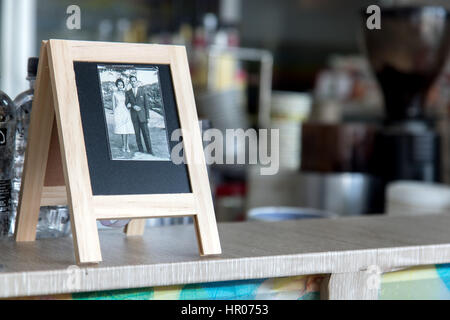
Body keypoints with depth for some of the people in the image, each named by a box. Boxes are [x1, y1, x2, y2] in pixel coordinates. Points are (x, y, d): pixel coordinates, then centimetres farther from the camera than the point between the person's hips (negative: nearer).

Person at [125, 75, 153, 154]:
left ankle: (149, 151, 2)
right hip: (134, 116, 2)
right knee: (137, 134, 2)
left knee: (146, 133, -4)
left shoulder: (142, 90, 2)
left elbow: (147, 103, 1)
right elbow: (127, 104, 5)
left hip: (142, 115, -2)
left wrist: (148, 116, -4)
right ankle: (141, 151, 8)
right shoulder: (128, 93, 7)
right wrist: (133, 106, -17)